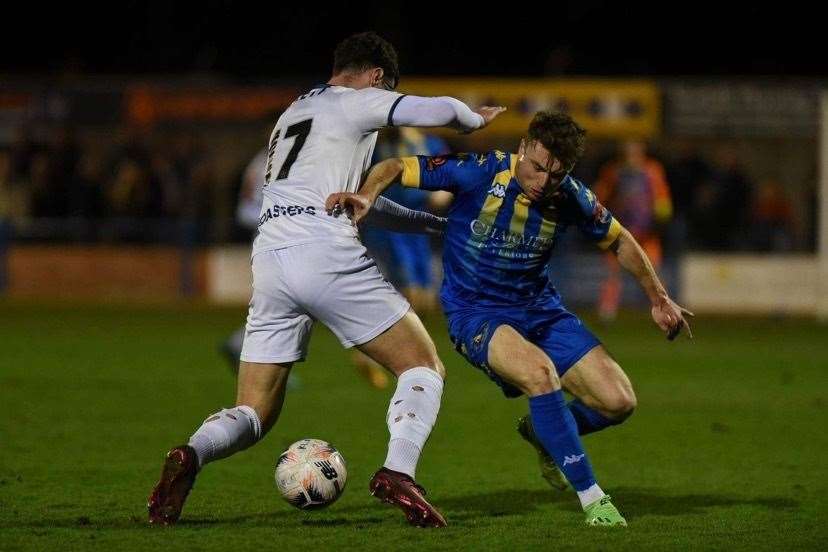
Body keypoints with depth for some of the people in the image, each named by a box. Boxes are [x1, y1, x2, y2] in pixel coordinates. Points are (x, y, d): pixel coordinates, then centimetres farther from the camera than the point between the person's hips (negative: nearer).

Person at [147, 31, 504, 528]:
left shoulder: (292, 113, 32)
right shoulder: (356, 102, 8)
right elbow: (439, 111, -3)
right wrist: (476, 119, 21)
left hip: (269, 261, 7)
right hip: (325, 254, -6)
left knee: (254, 415, 10)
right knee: (425, 368, 5)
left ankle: (192, 455, -22)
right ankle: (399, 472, -19)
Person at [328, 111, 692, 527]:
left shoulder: (569, 198, -8)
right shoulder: (479, 173, -19)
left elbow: (618, 241, 12)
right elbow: (396, 168, -12)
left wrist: (658, 298, 14)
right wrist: (366, 196, -32)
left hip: (540, 309, 5)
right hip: (474, 313, -5)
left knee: (618, 401, -8)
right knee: (539, 370, -35)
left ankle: (543, 433, 26)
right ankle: (592, 499, -24)